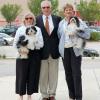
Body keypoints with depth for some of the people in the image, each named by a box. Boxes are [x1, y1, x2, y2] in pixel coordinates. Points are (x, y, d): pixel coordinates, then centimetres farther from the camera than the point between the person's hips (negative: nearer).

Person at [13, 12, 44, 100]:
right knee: (22, 75, -1)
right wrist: (20, 50, -12)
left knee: (33, 75, 4)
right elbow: (15, 43, 5)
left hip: (35, 54, 1)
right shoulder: (20, 29, 7)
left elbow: (41, 44, 1)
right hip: (22, 54, -1)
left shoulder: (38, 29, 7)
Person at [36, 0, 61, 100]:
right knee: (43, 75, 6)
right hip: (42, 51, -1)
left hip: (54, 51, 2)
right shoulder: (37, 20, 0)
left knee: (53, 74, 9)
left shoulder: (57, 19, 5)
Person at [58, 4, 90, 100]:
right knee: (68, 73, 7)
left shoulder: (78, 21, 0)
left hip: (75, 49, -3)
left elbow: (87, 35, -7)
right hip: (65, 50, 4)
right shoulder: (61, 23, 11)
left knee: (76, 73, -6)